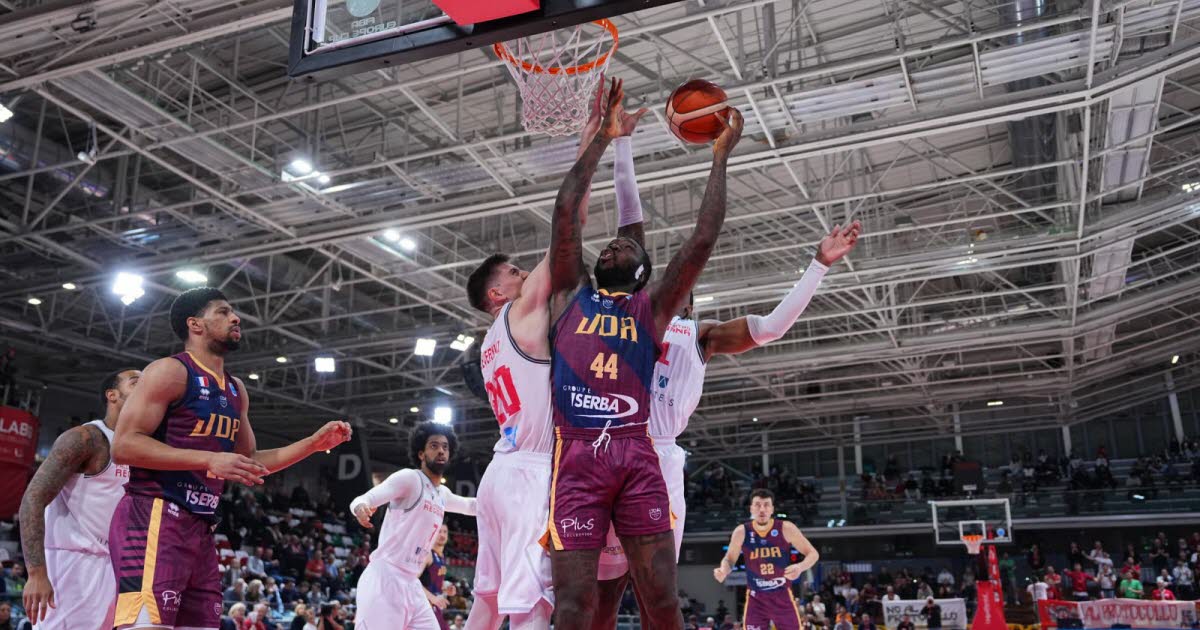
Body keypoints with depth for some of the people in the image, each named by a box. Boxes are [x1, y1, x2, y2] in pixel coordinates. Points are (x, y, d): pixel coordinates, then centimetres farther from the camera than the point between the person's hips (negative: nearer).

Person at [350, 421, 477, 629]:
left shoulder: (443, 494, 17)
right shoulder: (410, 478, -8)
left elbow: (469, 506, 39)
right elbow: (365, 499, -21)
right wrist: (361, 507, -42)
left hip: (411, 584, 9)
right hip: (385, 579, -9)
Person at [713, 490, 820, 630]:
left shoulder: (786, 529, -11)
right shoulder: (741, 532, -8)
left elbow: (813, 553, -5)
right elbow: (729, 559, 5)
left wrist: (800, 567, -27)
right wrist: (723, 571, -19)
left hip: (782, 595, 0)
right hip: (756, 598, 0)